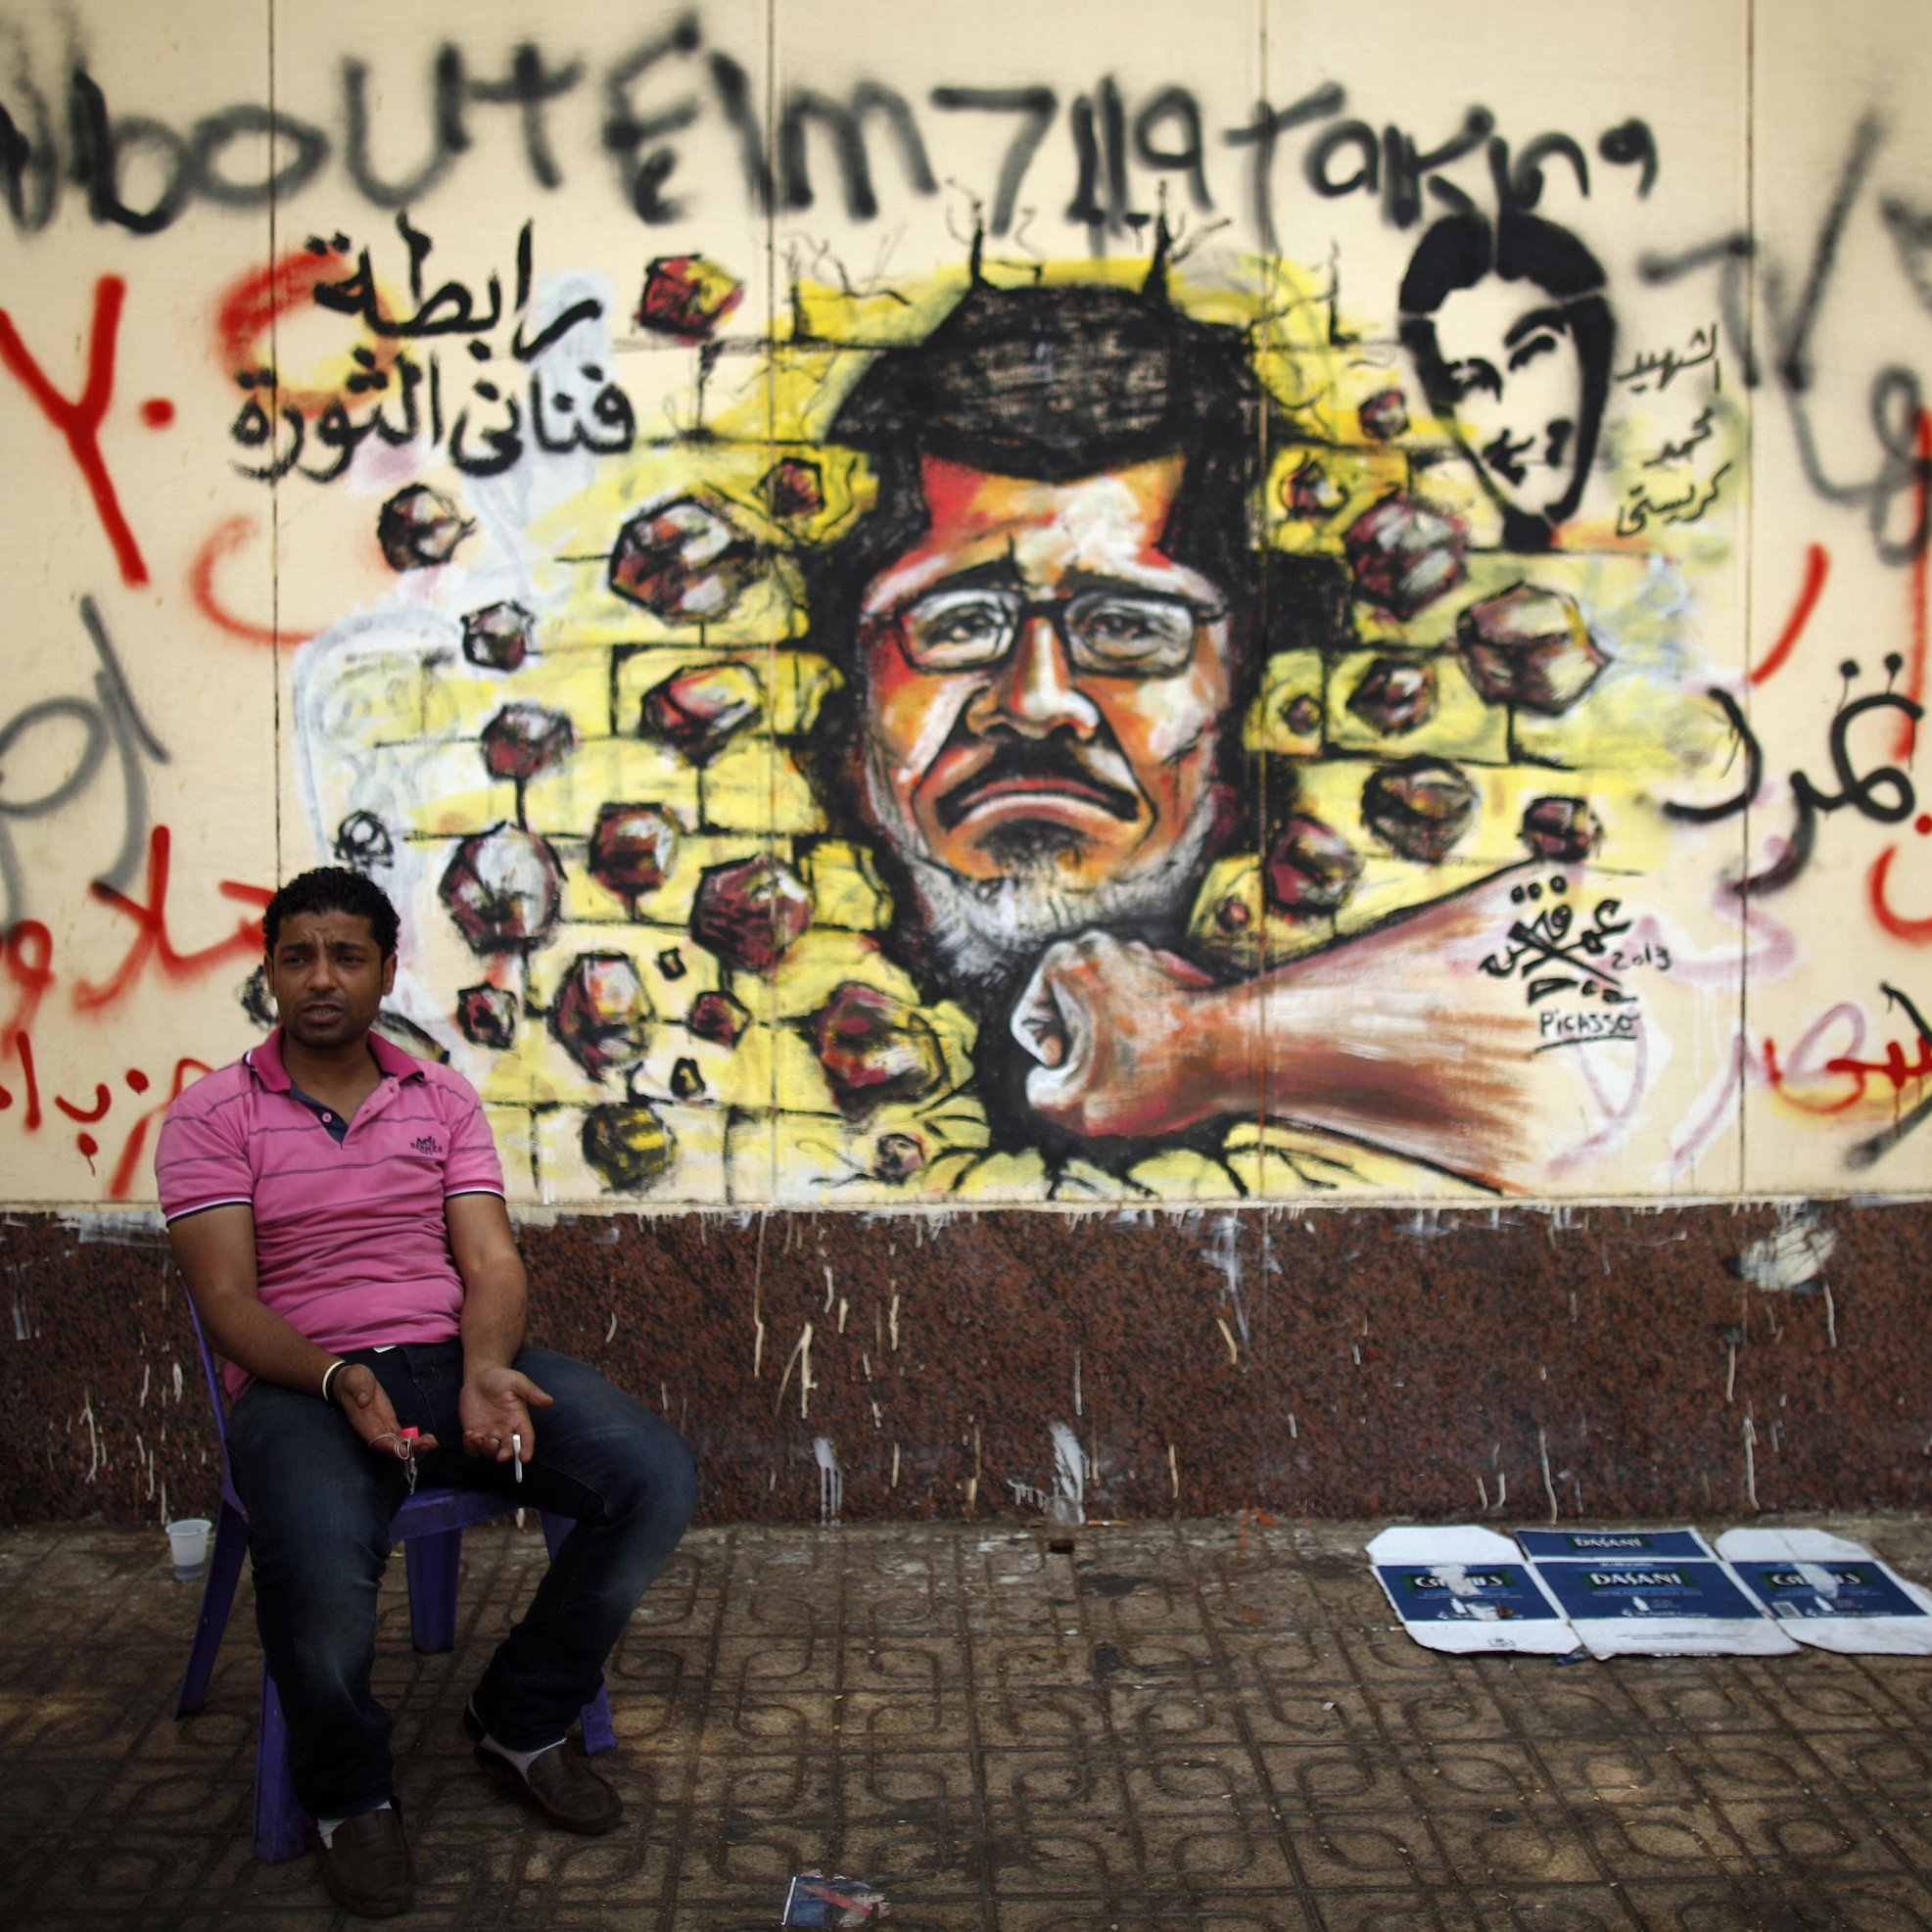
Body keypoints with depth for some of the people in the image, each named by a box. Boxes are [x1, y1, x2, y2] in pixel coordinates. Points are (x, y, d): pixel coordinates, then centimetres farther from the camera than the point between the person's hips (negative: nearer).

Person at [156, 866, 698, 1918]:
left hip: (458, 1356, 4)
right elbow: (228, 1300, -6)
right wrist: (339, 1381, -24)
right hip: (301, 1382, -4)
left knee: (656, 1476, -19)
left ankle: (519, 1719, 6)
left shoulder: (443, 1100, 13)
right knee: (320, 1562, -38)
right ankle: (348, 1792, -3)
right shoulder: (213, 1115, 2)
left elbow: (491, 1261, 3)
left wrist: (485, 1373, -19)